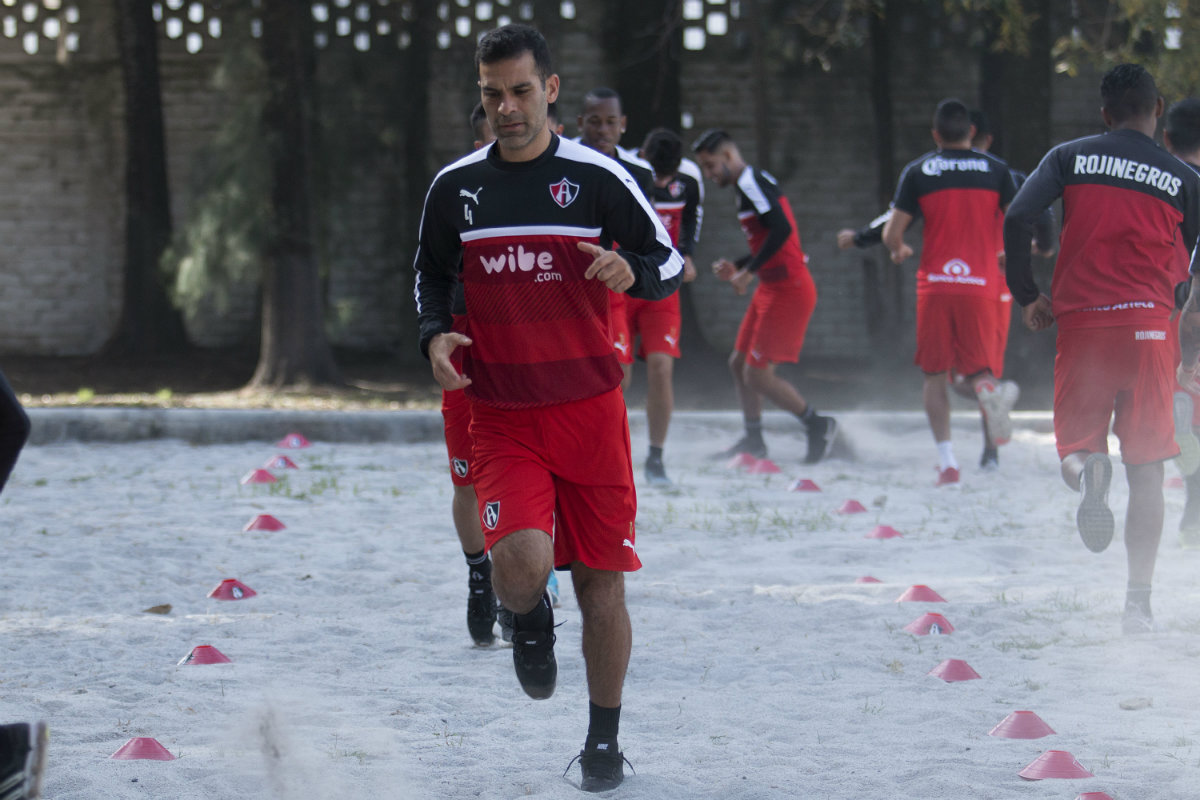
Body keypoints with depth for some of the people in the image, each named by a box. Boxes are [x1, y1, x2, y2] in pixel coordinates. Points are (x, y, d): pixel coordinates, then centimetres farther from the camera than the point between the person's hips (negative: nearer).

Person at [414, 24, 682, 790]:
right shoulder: (456, 187, 3)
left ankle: (604, 739, 23)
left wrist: (631, 271, -22)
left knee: (602, 584, 4)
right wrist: (436, 334, -3)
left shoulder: (598, 178, -4)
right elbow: (432, 274, 18)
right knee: (521, 565, -22)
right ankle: (531, 622, 16)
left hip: (589, 410, 0)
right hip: (501, 418, 1)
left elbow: (671, 263, 2)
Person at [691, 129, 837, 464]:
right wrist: (737, 268, 14)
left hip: (788, 290, -10)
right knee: (739, 363, 14)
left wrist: (748, 272, -20)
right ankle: (753, 440, 23)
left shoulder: (752, 182, -14)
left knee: (758, 374, -8)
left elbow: (781, 229, -26)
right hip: (771, 289, 10)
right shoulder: (749, 186, 18)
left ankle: (817, 425, 6)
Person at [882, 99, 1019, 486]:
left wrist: (898, 250, 21)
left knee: (935, 374, 11)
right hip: (981, 285, 1)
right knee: (977, 367, 8)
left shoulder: (918, 172, 2)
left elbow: (892, 232, -2)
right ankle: (989, 389, -30)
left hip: (935, 284, -1)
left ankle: (946, 460, 0)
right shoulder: (996, 170, 5)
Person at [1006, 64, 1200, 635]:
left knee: (1074, 449, 12)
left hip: (1079, 324, 0)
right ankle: (1138, 602, -2)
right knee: (1146, 471, 5)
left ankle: (1087, 472, -27)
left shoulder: (1070, 158, 7)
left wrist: (1026, 297, 6)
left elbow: (1015, 220, -5)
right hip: (1148, 327, 0)